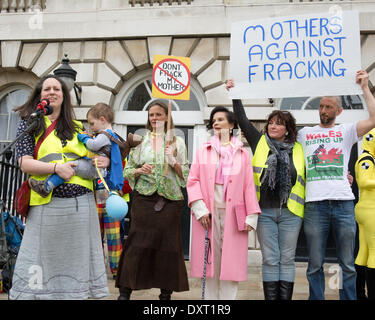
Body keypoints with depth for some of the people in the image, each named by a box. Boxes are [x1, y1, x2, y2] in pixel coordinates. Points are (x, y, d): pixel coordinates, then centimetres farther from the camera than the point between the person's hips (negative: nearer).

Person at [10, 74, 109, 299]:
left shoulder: (78, 127, 15)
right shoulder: (30, 124, 5)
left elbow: (94, 156, 23)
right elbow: (25, 163, -5)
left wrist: (106, 160, 1)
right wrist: (56, 167, -19)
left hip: (82, 203, 4)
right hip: (48, 203, -4)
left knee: (77, 259, 10)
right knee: (44, 259, 1)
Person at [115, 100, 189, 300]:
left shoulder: (177, 142, 9)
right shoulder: (140, 140, 10)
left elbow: (185, 174, 7)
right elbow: (128, 170, 10)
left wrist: (174, 162, -11)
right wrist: (140, 171, -10)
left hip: (170, 200, 0)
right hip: (144, 199, 0)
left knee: (168, 245, 2)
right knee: (138, 244, -3)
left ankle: (166, 292, 15)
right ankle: (125, 290, 8)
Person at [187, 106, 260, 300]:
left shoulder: (242, 153, 14)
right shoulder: (203, 151, 14)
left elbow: (249, 185, 7)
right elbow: (193, 180, 5)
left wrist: (251, 216, -1)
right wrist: (199, 208, -8)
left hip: (233, 214, 0)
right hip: (208, 212, 1)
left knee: (231, 260, -2)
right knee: (210, 260, 2)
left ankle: (228, 298, 5)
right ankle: (211, 297, 10)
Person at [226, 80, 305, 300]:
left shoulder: (298, 149, 9)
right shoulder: (259, 142, 9)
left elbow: (308, 177, 16)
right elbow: (242, 120, 8)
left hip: (290, 213, 0)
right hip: (265, 211, 0)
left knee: (287, 259, 6)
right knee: (270, 259, 4)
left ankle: (286, 297, 14)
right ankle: (271, 297, 12)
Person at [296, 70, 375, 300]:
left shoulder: (346, 131, 11)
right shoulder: (304, 133, 14)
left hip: (343, 203, 0)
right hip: (315, 204, 0)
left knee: (348, 264, 7)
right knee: (315, 264, 6)